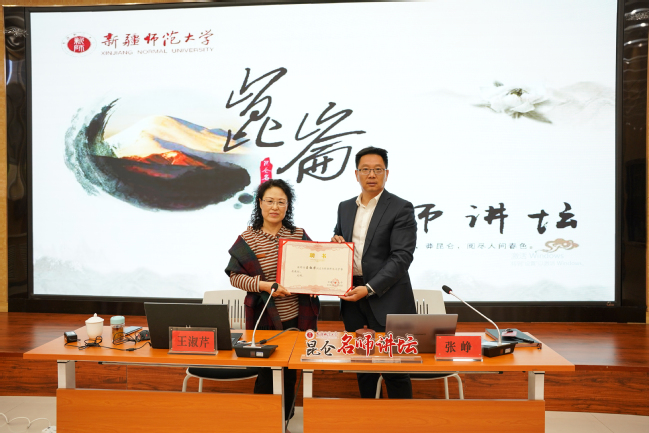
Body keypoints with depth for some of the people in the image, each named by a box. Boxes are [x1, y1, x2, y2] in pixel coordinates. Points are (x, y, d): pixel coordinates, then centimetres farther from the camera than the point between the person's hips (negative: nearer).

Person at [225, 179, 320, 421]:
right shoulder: (247, 240, -3)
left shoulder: (299, 235, 4)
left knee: (290, 371, 14)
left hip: (296, 316, 3)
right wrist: (265, 286, -19)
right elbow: (235, 276, -5)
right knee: (267, 371, 5)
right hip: (266, 318, -3)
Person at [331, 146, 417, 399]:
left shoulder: (401, 209, -7)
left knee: (395, 371, 2)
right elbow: (339, 240, 24)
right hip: (352, 298, 5)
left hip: (387, 300, -5)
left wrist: (369, 289, -21)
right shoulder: (345, 207, 11)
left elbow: (401, 257, -14)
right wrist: (336, 242, -1)